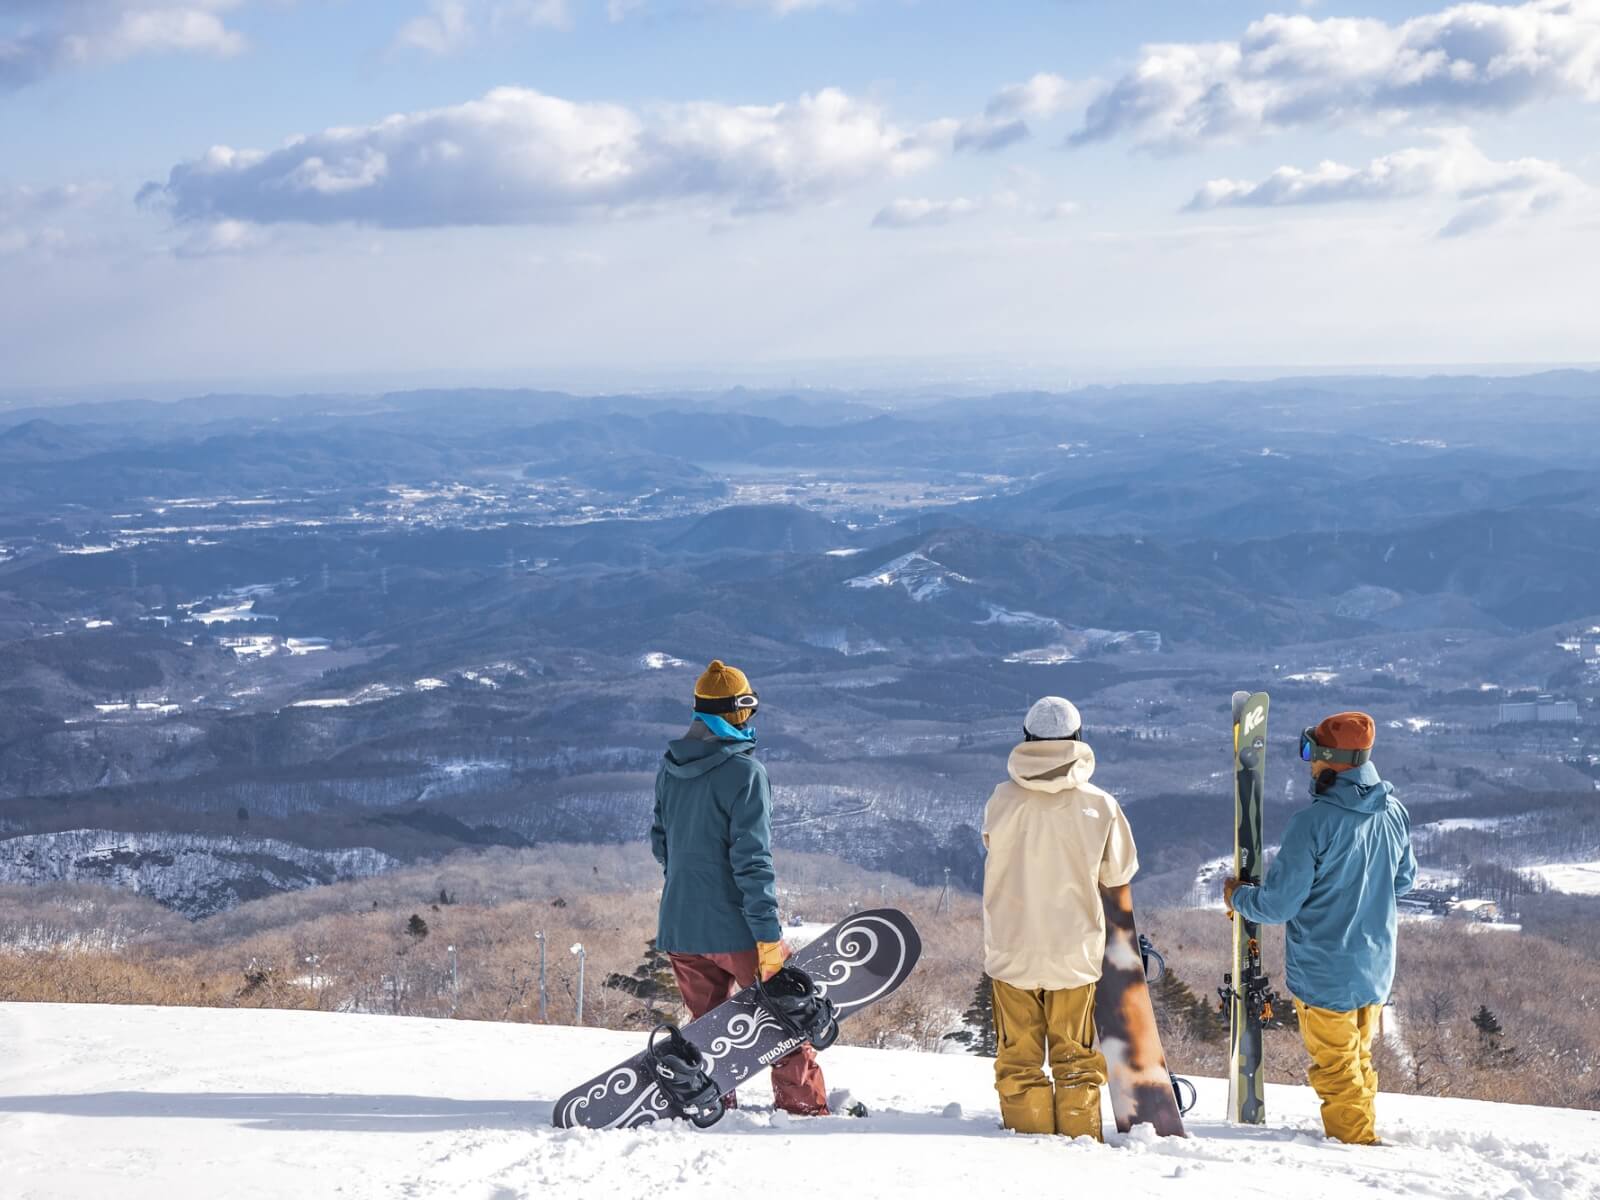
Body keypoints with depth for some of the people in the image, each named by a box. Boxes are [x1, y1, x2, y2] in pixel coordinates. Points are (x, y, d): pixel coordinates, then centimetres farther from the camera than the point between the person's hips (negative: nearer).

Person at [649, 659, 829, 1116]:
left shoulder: (669, 768, 6)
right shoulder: (744, 770, -16)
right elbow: (752, 858, -20)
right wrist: (768, 934, -19)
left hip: (678, 926, 6)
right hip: (733, 926, -6)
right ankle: (804, 1106, 12)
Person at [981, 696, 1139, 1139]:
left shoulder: (1003, 800, -12)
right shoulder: (1099, 805, -10)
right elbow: (1120, 872, 1)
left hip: (1011, 949, 0)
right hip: (1075, 952, 0)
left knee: (1019, 1059, 10)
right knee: (1075, 1057, 13)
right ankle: (1080, 1137, 16)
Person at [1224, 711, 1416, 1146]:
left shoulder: (1313, 822, -24)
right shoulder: (1394, 812, -4)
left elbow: (1278, 904, -19)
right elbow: (1404, 880, 13)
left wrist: (1237, 898, 0)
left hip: (1324, 974, -6)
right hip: (1376, 966, 6)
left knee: (1336, 1067, 11)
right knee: (1359, 1058, 24)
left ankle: (1354, 1144, 20)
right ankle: (1364, 1134, 34)